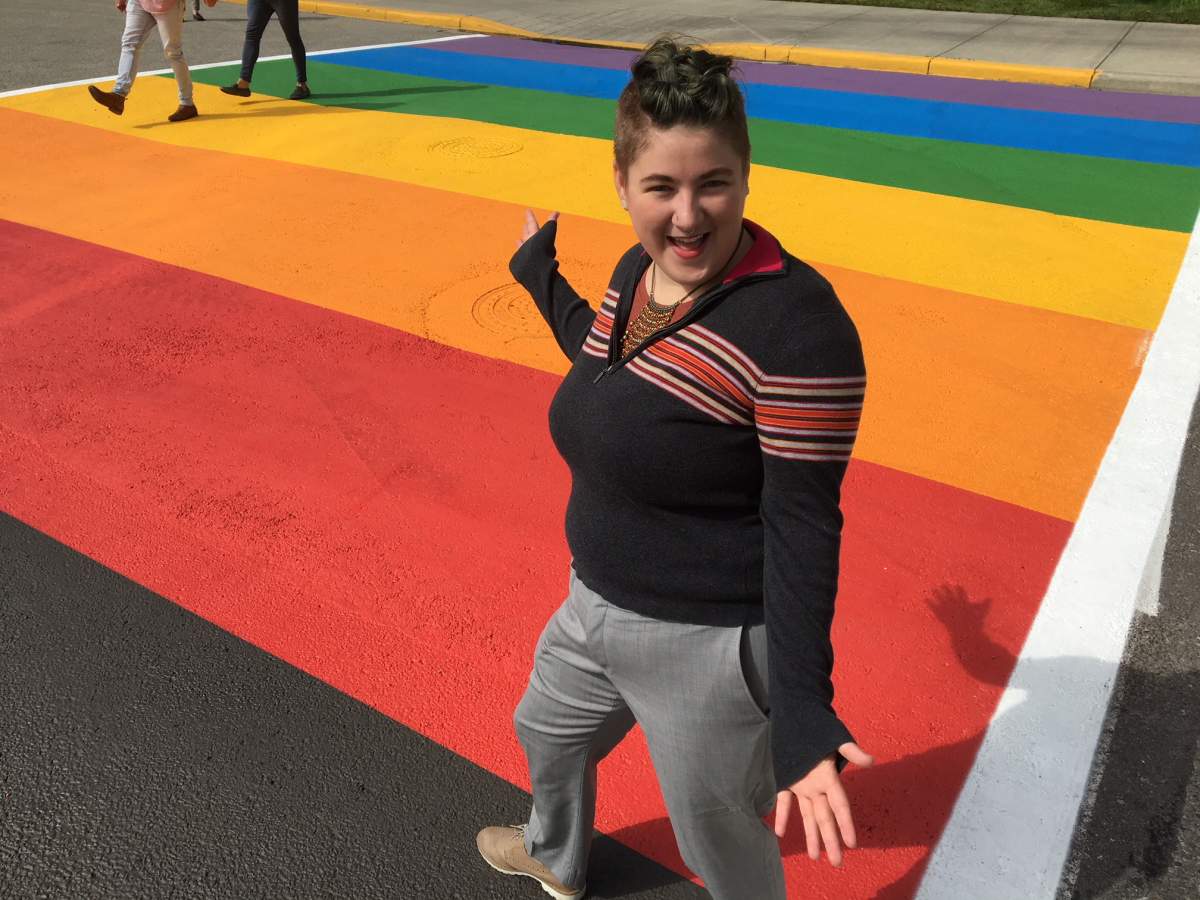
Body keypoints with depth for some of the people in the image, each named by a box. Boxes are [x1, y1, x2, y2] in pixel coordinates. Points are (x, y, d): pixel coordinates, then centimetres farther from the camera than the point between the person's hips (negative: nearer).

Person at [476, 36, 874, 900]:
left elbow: (803, 528, -23)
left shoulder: (798, 324, -27)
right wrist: (540, 274, 30)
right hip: (598, 607, 9)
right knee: (546, 733, 34)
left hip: (710, 648, -8)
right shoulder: (638, 270, -2)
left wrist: (801, 713, -25)